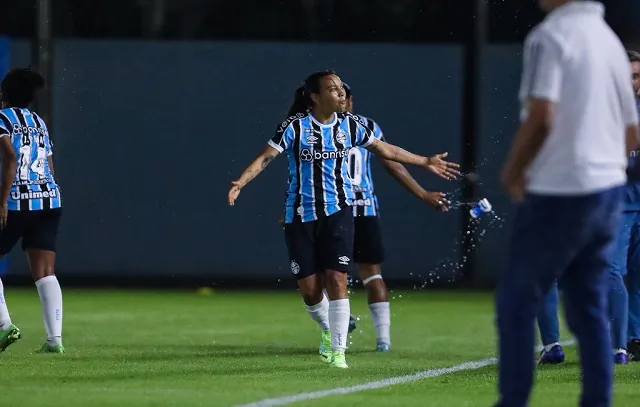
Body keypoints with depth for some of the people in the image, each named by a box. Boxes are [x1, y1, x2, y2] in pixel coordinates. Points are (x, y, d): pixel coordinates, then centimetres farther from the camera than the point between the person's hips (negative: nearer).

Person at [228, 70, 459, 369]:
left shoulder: (349, 125, 1)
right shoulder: (296, 126, -9)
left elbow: (386, 150, 14)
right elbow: (266, 157, -13)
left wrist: (426, 162, 17)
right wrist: (241, 182, -30)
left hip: (337, 212, 1)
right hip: (301, 215, -1)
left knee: (336, 280, -11)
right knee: (309, 289, 1)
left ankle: (338, 351, -3)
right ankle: (329, 331, 31)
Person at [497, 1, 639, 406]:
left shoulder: (549, 37, -11)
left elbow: (540, 117, -20)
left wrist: (513, 171, -7)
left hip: (559, 193, -7)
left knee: (517, 301, 2)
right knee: (590, 308, 12)